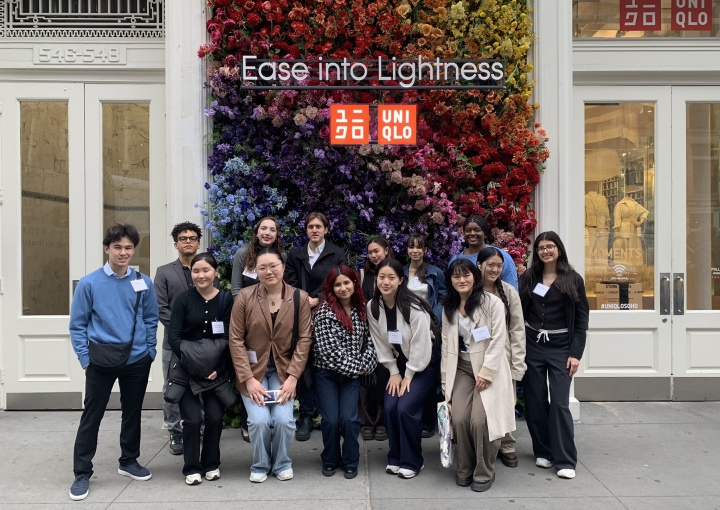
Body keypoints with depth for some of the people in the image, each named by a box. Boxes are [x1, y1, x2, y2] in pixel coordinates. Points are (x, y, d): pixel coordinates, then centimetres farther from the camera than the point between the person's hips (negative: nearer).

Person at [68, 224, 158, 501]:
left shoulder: (144, 283, 0)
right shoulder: (89, 283, -6)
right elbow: (78, 324, -1)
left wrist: (149, 351, 4)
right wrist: (85, 359, -4)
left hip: (137, 359, 3)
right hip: (101, 360, -2)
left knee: (133, 412, 15)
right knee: (91, 415, 4)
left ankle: (129, 461, 34)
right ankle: (82, 473, 18)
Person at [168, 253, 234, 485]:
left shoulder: (226, 299, 1)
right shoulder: (184, 300, -2)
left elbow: (227, 337, -3)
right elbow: (174, 337, -7)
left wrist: (217, 368, -13)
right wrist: (192, 364, -16)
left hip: (216, 368, 1)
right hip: (186, 368, -1)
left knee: (215, 416, -3)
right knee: (192, 418, -7)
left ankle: (211, 464, 19)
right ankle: (191, 467, 14)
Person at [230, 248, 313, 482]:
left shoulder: (300, 298, -3)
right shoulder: (245, 296, -7)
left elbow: (304, 339, -3)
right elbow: (235, 340, -7)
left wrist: (292, 377, -11)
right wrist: (248, 378, -12)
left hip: (282, 370, 1)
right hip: (252, 368, -1)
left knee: (284, 419, -15)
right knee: (259, 420, -16)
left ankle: (282, 463, 17)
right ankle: (260, 465, 16)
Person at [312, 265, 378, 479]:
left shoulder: (362, 310, 4)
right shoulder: (324, 311, -10)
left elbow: (369, 341, 8)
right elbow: (327, 349, -15)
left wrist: (364, 365, -7)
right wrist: (354, 367, -12)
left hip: (353, 375, 3)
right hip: (327, 374, -2)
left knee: (349, 419, -10)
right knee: (331, 420, -7)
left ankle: (350, 462, 14)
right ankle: (330, 460, 20)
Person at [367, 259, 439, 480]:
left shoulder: (413, 307, -24)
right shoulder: (373, 307, -7)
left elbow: (421, 344, -20)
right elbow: (381, 343, 0)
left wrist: (409, 375, -13)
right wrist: (394, 372, -1)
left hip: (424, 363, -5)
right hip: (399, 362, 5)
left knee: (406, 408, -16)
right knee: (390, 407, -8)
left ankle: (412, 461, 3)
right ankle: (395, 458, 13)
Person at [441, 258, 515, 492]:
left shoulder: (492, 303, -6)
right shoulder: (449, 308, 11)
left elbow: (498, 340, -10)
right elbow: (446, 344, 13)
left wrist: (486, 373, -14)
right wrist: (446, 378, 9)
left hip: (489, 369, -4)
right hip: (462, 369, 4)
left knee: (480, 420, -17)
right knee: (459, 418, -11)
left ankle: (484, 473, 5)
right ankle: (465, 470, 10)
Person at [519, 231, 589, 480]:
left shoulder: (573, 280, 2)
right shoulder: (529, 277, 8)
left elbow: (582, 319, 1)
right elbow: (519, 312, 7)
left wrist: (576, 353, -6)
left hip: (560, 347, -2)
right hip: (531, 345, 2)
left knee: (560, 403, -7)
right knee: (535, 401, 6)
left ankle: (565, 461, 2)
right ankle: (543, 452, 21)